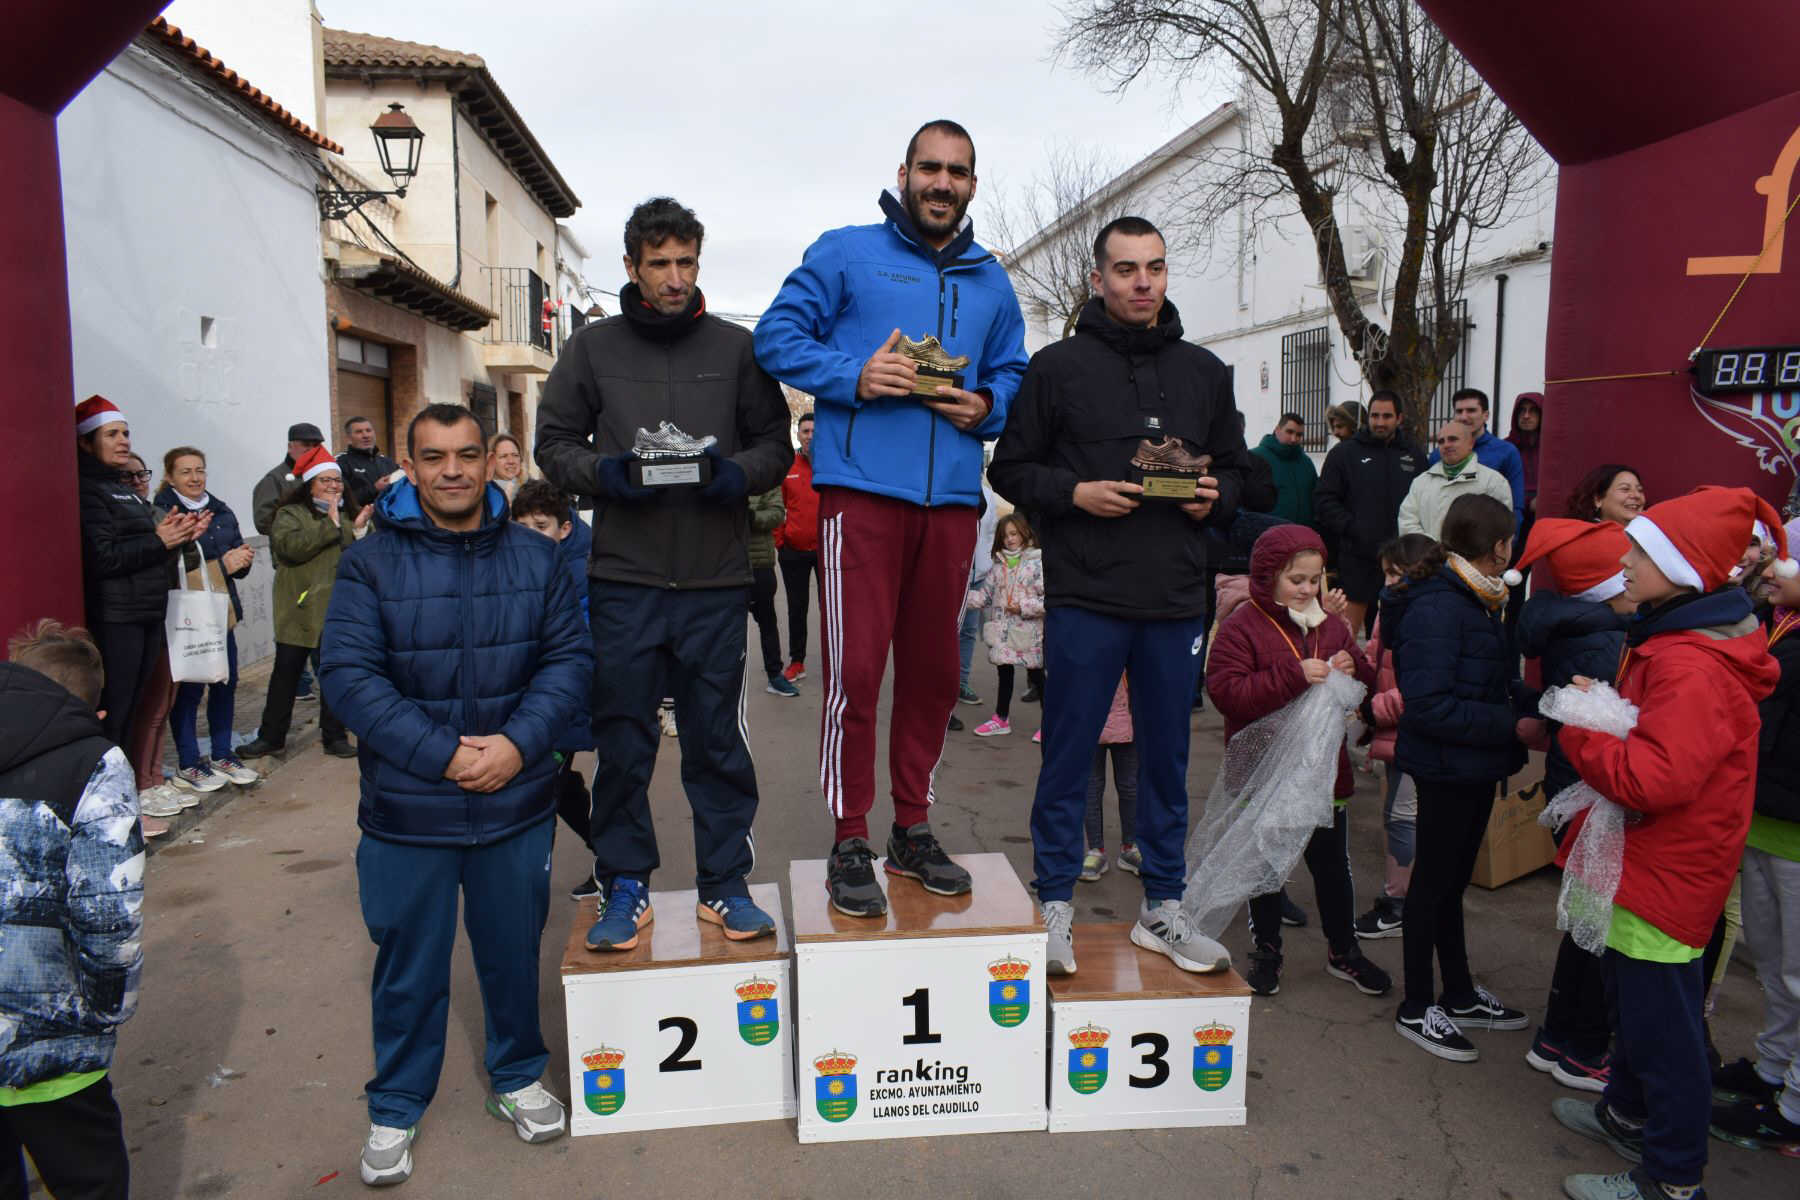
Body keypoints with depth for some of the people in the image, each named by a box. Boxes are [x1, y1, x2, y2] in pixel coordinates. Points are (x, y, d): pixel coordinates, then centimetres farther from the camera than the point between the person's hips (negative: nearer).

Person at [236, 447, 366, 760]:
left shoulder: (346, 516, 15)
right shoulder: (290, 514, 0)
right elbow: (289, 546, -21)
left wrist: (357, 529, -7)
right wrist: (330, 526, -18)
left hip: (335, 613, 3)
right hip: (299, 611, -3)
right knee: (285, 675, 7)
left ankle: (334, 736, 16)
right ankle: (271, 736, 18)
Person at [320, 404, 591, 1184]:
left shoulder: (536, 557, 1)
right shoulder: (370, 563, -6)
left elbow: (570, 659, -1)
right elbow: (347, 674, -13)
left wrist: (518, 744, -16)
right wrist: (442, 755, -20)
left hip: (517, 804, 2)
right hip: (407, 814, -2)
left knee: (514, 951, 17)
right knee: (409, 965, 13)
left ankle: (517, 1077, 40)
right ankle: (395, 1108, 34)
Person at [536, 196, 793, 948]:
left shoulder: (736, 348, 8)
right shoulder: (593, 348, 9)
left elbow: (775, 443, 10)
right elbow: (554, 443, 9)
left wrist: (737, 472, -12)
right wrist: (605, 472, -11)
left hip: (717, 581, 0)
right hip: (623, 580, 0)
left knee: (718, 739, 7)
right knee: (621, 740, 6)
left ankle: (724, 884, 21)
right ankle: (626, 887, 21)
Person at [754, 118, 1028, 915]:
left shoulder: (990, 281, 20)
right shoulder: (845, 253, 6)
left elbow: (1013, 371, 23)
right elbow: (777, 335, 2)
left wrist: (986, 405, 1)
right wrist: (853, 376, -13)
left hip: (951, 497, 5)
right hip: (861, 490, -5)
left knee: (932, 669, 10)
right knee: (855, 669, -9)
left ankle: (913, 827, 24)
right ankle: (850, 843, 4)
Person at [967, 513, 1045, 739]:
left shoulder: (1038, 563, -8)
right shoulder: (998, 566, 9)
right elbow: (984, 595, 10)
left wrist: (1024, 607, -18)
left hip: (1028, 633, -5)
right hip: (1002, 632, 5)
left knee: (1036, 675, 5)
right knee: (1004, 673, 14)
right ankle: (1001, 719, 26)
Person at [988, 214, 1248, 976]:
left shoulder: (1206, 372, 14)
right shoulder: (1057, 367, 2)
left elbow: (1236, 467, 20)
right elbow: (1010, 468, 2)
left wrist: (1214, 496, -2)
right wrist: (1075, 493, -14)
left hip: (1178, 601, 4)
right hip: (1085, 597, -4)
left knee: (1167, 756, 12)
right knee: (1068, 755, 4)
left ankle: (1163, 907, 26)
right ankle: (1055, 905, 19)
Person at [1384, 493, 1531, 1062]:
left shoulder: (1477, 601, 9)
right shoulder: (1436, 608, -22)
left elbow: (1497, 683, 12)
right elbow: (1431, 707, -27)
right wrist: (1514, 726, -24)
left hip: (1474, 767, 9)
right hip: (1445, 767, -9)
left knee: (1453, 879, 20)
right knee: (1434, 882, 4)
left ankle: (1460, 994, 35)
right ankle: (1417, 1009, 19)